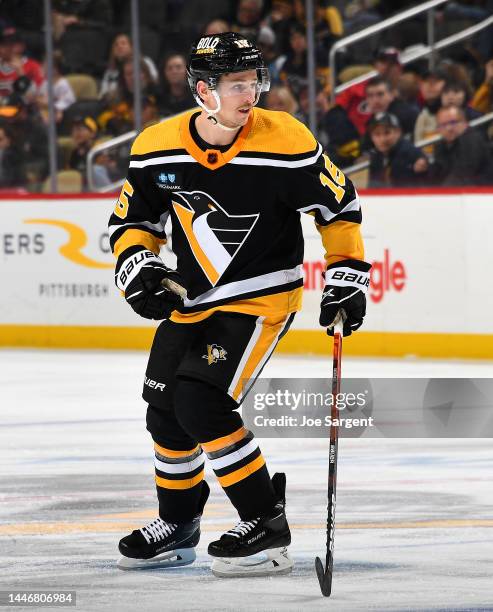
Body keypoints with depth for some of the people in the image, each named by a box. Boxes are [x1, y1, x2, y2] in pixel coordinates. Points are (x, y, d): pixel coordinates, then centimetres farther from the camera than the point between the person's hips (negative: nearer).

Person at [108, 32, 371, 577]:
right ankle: (177, 526, 34)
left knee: (202, 403, -20)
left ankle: (265, 521, -7)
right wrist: (136, 266, -14)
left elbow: (339, 205, -6)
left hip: (263, 295, -6)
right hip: (192, 296, 6)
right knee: (165, 409, 12)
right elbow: (133, 219, 4)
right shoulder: (157, 148, -10)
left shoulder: (286, 143, -20)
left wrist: (347, 278, -7)